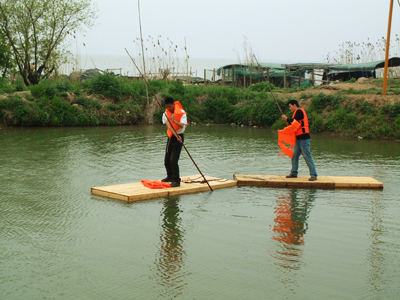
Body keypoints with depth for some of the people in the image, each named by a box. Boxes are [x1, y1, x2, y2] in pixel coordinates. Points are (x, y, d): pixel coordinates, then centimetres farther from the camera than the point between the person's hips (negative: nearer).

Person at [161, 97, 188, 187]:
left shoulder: (181, 113, -13)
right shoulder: (166, 114, 0)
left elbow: (182, 125, -28)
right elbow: (169, 125, -16)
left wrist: (174, 121, -48)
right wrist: (176, 135, -32)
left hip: (179, 137, -6)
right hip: (170, 137, 6)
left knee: (173, 160, -15)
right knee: (167, 160, 14)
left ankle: (176, 180, -8)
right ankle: (170, 176, 35)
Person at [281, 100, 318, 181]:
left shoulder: (299, 111, -7)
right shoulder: (298, 112, 21)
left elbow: (294, 121, -16)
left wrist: (286, 119, -1)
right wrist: (287, 120, 10)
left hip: (304, 139, -10)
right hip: (299, 139, 10)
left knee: (307, 157, -10)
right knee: (295, 156, 11)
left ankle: (314, 175, -9)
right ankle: (294, 173, 20)